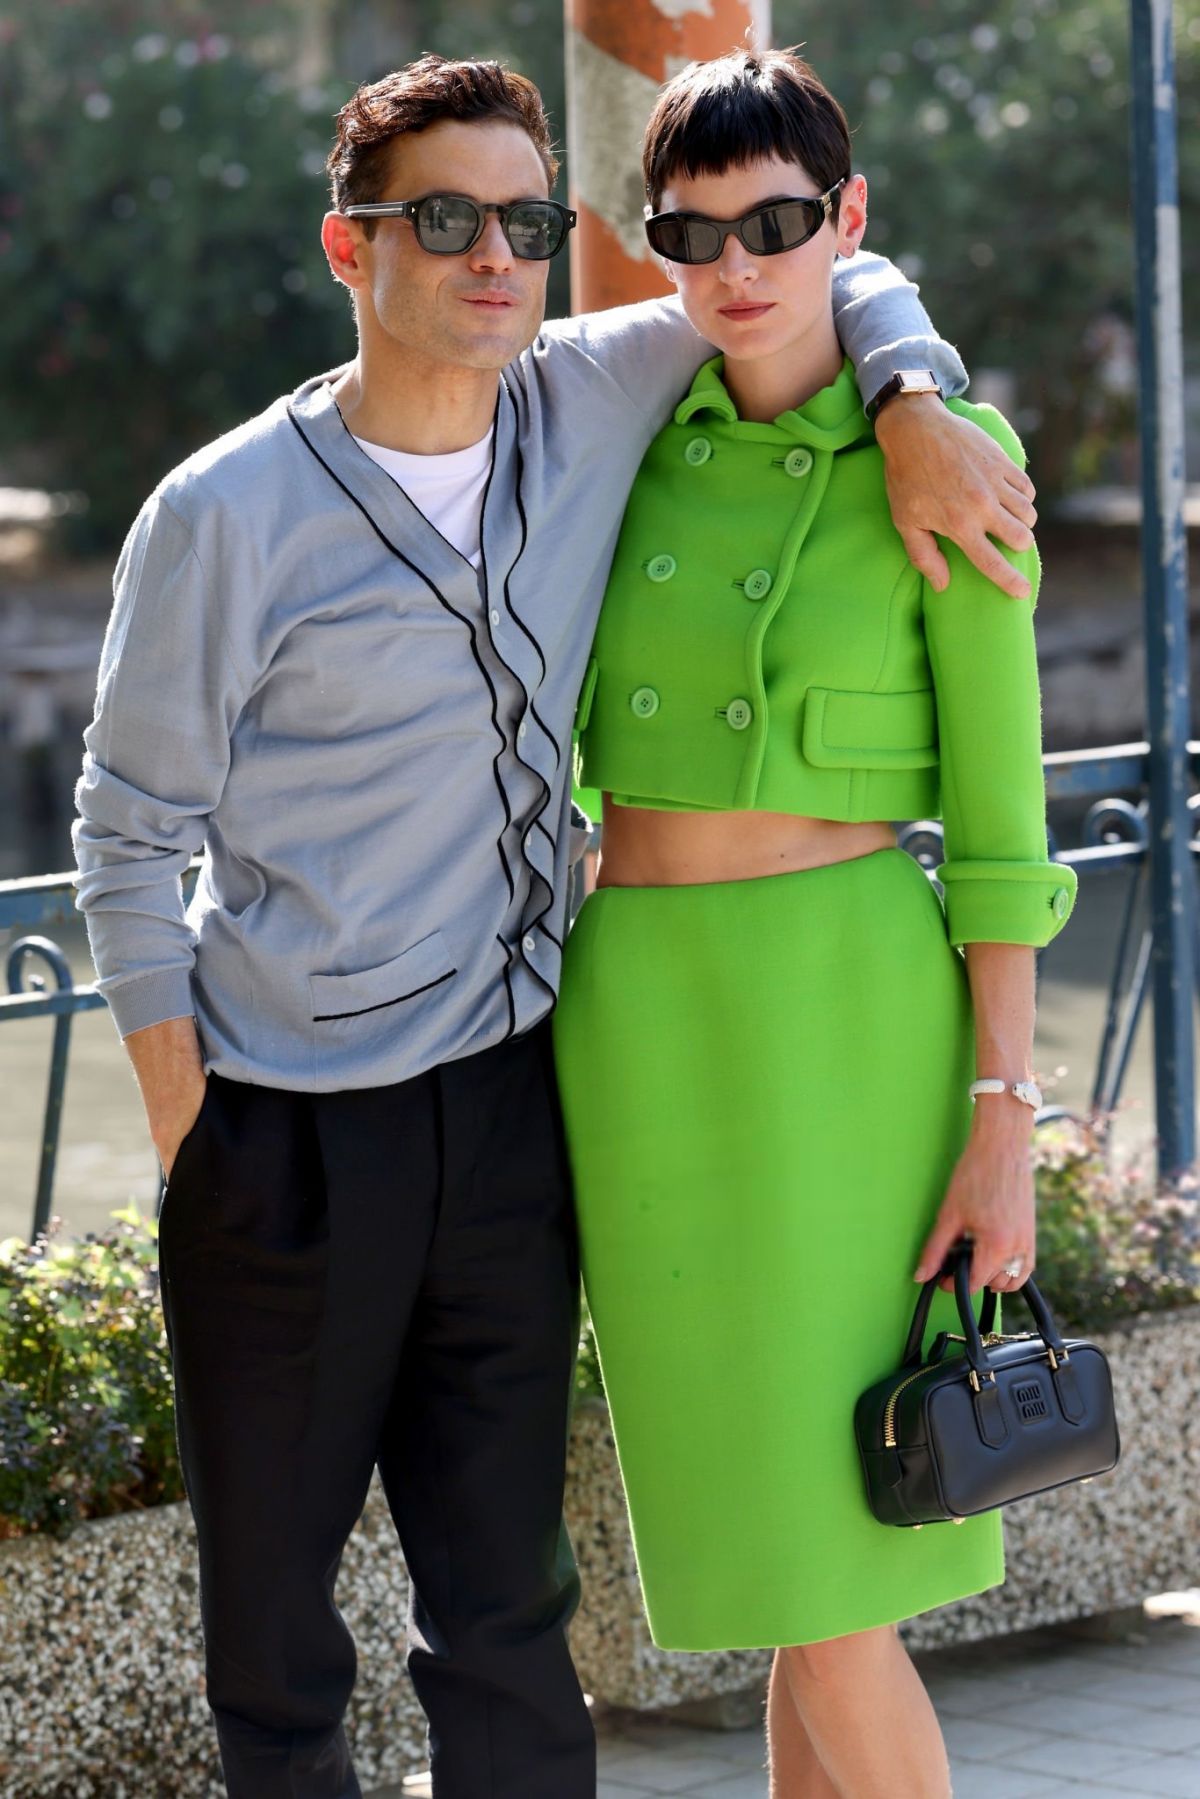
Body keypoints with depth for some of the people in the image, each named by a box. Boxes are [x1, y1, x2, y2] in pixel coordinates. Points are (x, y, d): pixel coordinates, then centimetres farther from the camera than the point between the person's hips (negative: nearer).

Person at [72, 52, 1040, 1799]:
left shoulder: (589, 399, 2)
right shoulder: (224, 519, -10)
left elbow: (834, 278, 15)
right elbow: (131, 843, -4)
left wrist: (913, 407, -6)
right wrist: (185, 1132, -8)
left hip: (504, 1098, 4)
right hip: (287, 1127, -3)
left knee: (507, 1607, 7)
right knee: (273, 1607, 6)